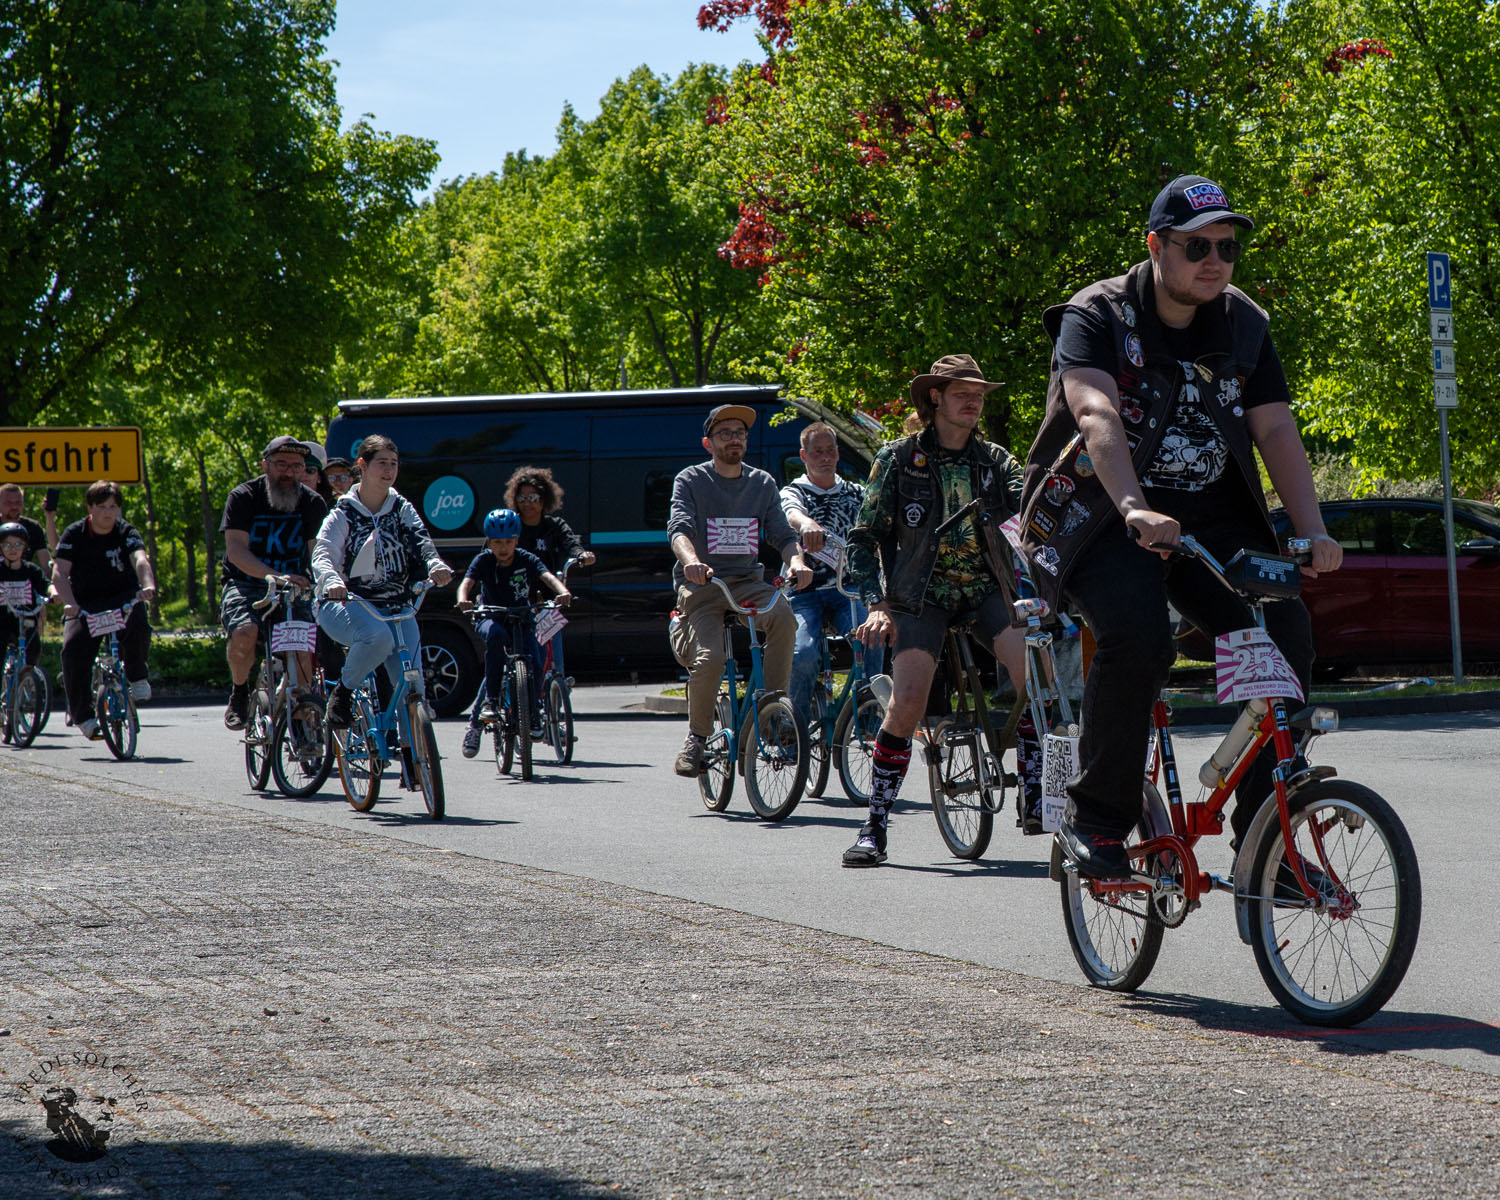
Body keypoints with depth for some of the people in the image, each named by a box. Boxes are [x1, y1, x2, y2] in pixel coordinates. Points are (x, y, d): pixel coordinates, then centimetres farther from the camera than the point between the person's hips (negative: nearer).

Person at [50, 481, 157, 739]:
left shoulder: (125, 531, -6)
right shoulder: (74, 534, -6)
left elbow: (140, 560, -24)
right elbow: (59, 572, -15)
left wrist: (148, 585, -46)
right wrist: (69, 603, -33)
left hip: (123, 598, 0)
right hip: (86, 603, 0)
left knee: (138, 625, -33)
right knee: (73, 649, -22)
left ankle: (136, 677, -5)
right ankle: (82, 715, -11)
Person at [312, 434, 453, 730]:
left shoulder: (403, 509, 8)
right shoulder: (344, 514, -1)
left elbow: (421, 542, -8)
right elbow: (322, 553, -15)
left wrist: (436, 565, -33)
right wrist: (331, 581, -39)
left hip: (396, 608, 4)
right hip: (346, 605, -4)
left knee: (412, 686, -10)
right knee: (379, 635, -37)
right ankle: (342, 692, -13)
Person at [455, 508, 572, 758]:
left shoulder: (526, 560, -10)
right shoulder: (483, 561, -11)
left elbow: (547, 576, -26)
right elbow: (467, 582, -26)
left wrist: (563, 591, -48)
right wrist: (463, 599, -49)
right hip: (491, 618, -1)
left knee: (534, 663, -21)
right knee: (495, 634, -38)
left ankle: (532, 714, 4)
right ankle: (491, 700, -33)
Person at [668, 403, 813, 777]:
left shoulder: (763, 483, 12)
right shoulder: (690, 480, 1)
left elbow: (782, 534, 5)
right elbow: (679, 528, -15)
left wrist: (796, 560, -19)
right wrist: (691, 561, -37)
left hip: (748, 582, 3)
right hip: (701, 584, -3)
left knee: (782, 615, -30)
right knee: (709, 659, -26)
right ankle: (697, 737, -3)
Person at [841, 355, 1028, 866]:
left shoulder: (996, 460, 10)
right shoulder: (899, 460, 2)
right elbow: (865, 536, 3)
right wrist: (877, 604, -8)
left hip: (988, 588, 2)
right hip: (923, 593, -2)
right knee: (906, 703, -18)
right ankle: (875, 827, -7)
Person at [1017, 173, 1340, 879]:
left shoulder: (1246, 326, 6)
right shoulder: (1098, 317, -10)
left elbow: (1276, 431, -2)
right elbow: (1097, 413, -27)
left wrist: (1314, 532, -18)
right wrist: (1134, 509, -44)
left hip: (1210, 521, 5)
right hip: (1102, 518, -5)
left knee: (1285, 636, -18)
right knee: (1137, 637, -33)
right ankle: (1095, 817, -13)